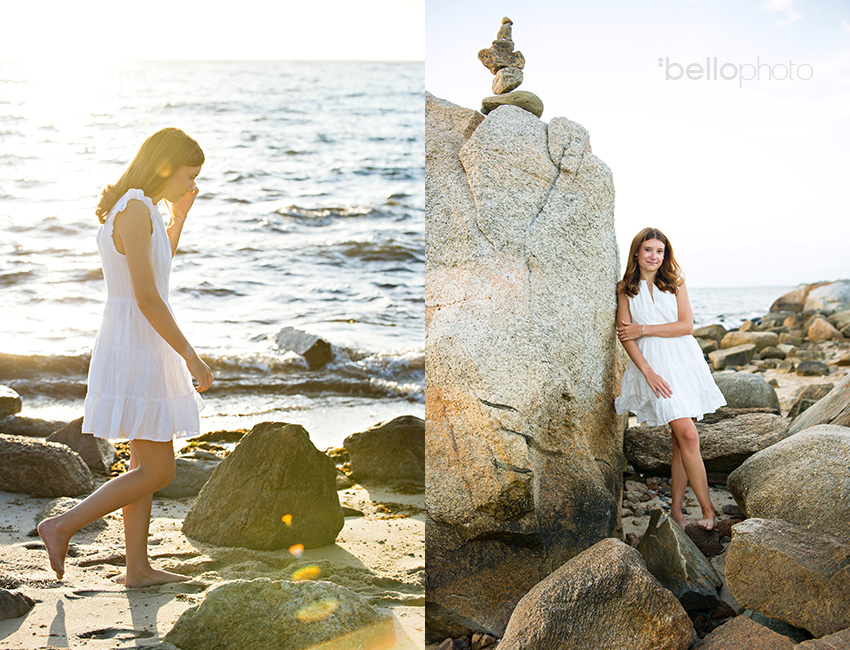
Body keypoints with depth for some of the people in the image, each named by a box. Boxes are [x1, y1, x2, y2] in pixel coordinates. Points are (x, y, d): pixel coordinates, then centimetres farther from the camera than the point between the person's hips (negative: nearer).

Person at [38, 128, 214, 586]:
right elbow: (147, 298, -23)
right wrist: (191, 357, -19)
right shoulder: (136, 211, -19)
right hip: (136, 353, -10)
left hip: (138, 348, 10)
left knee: (147, 466, 14)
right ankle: (62, 527, 4)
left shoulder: (135, 208, 11)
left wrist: (178, 218, 19)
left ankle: (137, 567, 20)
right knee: (157, 473, -3)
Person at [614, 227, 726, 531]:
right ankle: (708, 510, -12)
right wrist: (648, 373, -11)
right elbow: (625, 335, -1)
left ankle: (676, 508, 11)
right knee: (687, 434, -15)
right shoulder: (626, 290, 6)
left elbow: (686, 325, 1)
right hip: (653, 364, -3)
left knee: (681, 440, 1)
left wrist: (644, 329, -6)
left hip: (684, 360, 3)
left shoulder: (674, 283, 11)